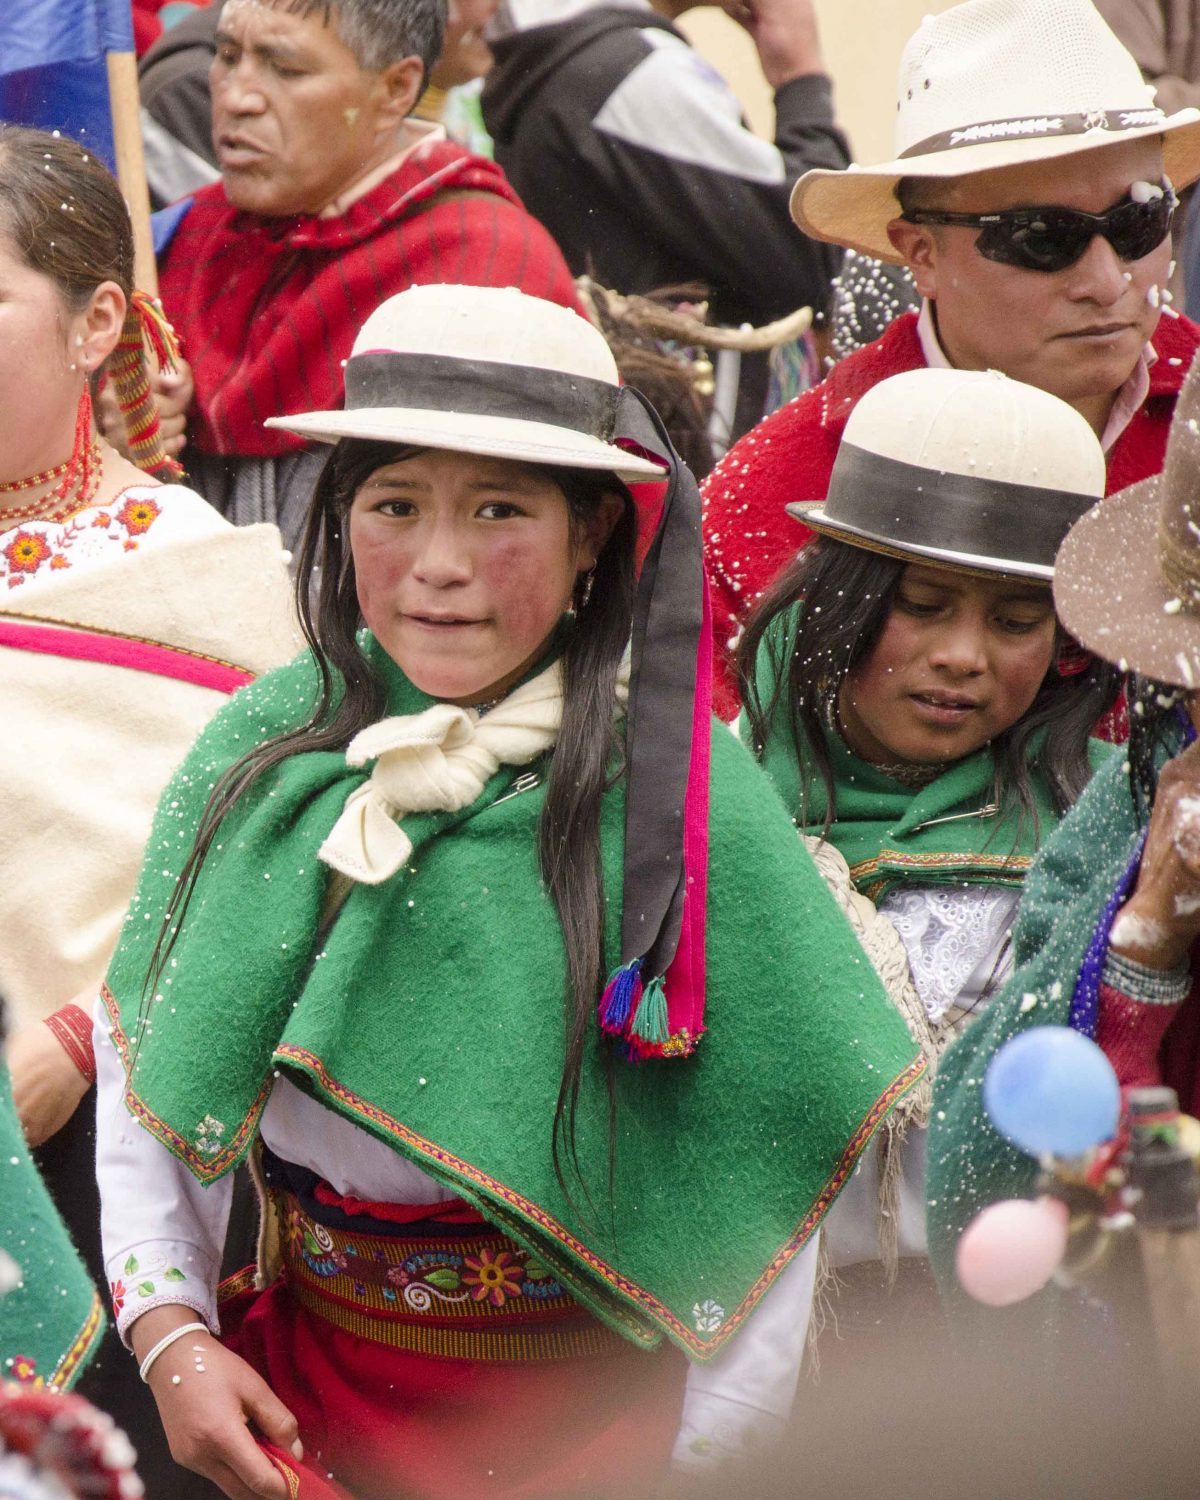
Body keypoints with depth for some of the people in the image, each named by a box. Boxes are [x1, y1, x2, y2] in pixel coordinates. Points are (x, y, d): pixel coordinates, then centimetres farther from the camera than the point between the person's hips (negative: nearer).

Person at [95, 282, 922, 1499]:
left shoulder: (673, 794, -14)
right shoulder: (261, 749, -4)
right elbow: (141, 1058, 4)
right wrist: (169, 1334, -6)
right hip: (297, 1399, 3)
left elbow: (771, 1168, -11)